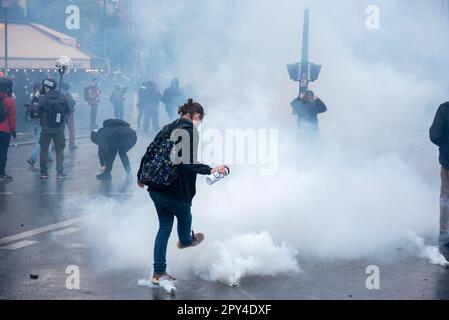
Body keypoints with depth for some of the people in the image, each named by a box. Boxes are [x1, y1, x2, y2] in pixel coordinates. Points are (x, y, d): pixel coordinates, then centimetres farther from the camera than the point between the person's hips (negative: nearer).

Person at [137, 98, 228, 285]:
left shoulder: (167, 129, 8)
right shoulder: (191, 131, -15)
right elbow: (189, 162, -27)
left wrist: (141, 176, 26)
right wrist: (211, 170, -25)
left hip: (156, 189, 7)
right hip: (177, 191, -7)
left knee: (164, 227, 16)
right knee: (184, 218, 25)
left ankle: (159, 273, 16)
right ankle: (186, 240, 57)